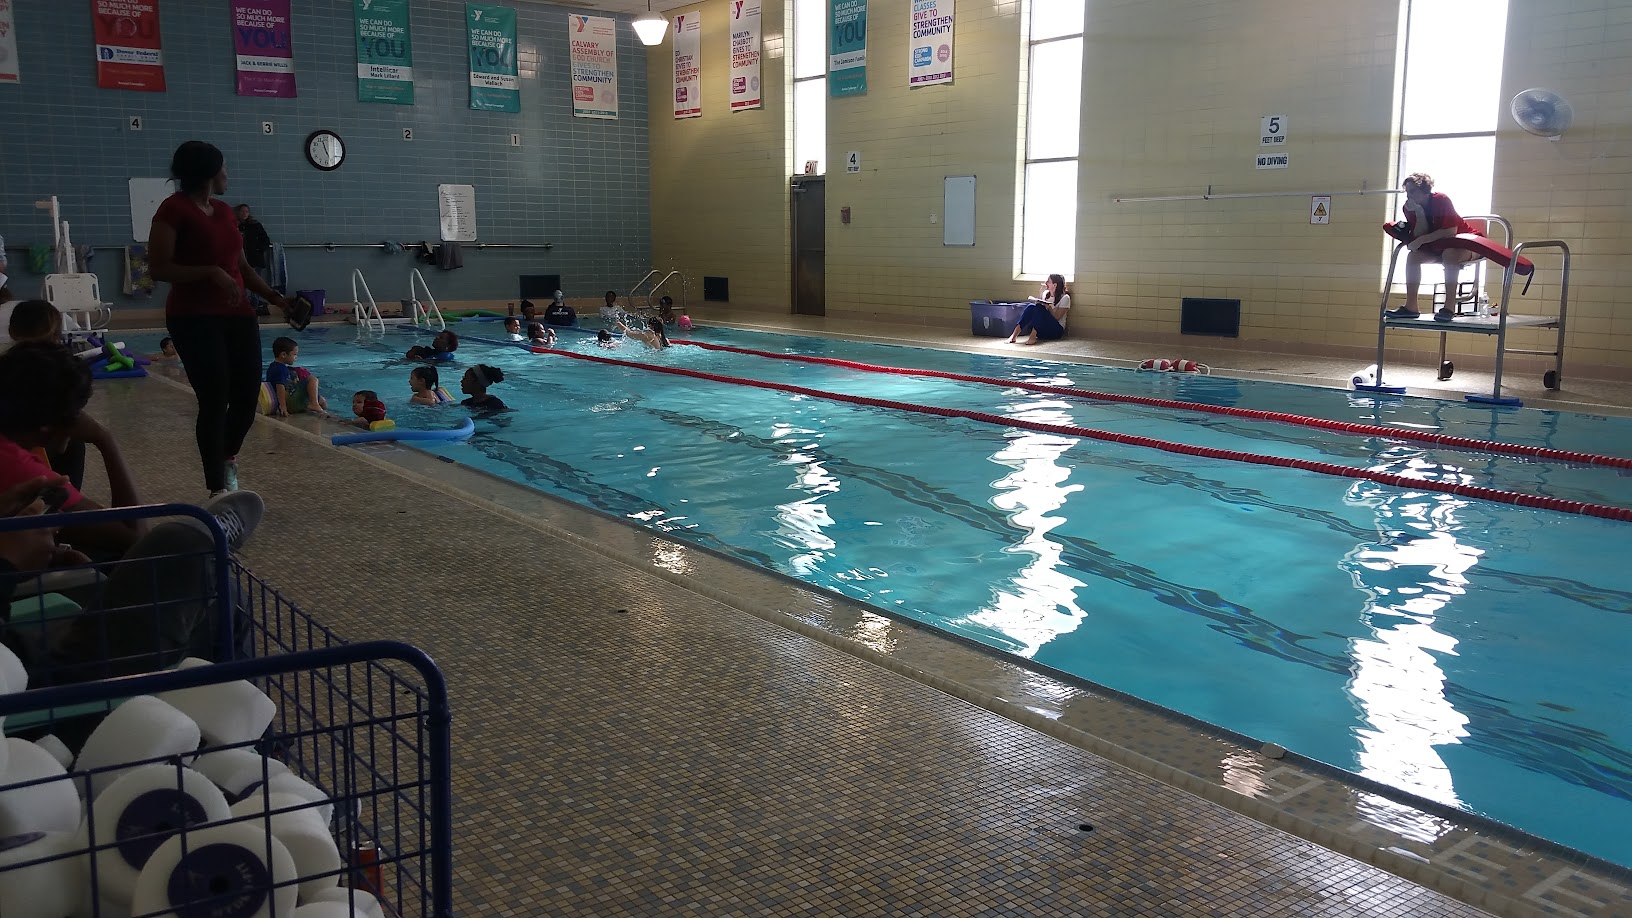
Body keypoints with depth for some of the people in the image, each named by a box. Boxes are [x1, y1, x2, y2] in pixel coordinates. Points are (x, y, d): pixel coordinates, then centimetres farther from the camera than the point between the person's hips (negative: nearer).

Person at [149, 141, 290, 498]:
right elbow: (159, 268, -13)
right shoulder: (174, 209, -7)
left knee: (248, 395, 6)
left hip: (237, 315, 7)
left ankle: (228, 458, 36)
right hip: (195, 318, -7)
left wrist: (277, 299, 13)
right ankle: (218, 488, 2)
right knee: (215, 400, -8)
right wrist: (211, 273, -21)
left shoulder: (224, 210, 16)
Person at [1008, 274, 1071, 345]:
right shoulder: (1046, 293, 13)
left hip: (1056, 330, -5)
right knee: (1031, 306, -21)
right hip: (1043, 330, 5)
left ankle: (1032, 338, -44)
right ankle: (1014, 335, -37)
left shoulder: (1065, 298, -4)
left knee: (1039, 307, -27)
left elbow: (1056, 317, -10)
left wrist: (1048, 307, -23)